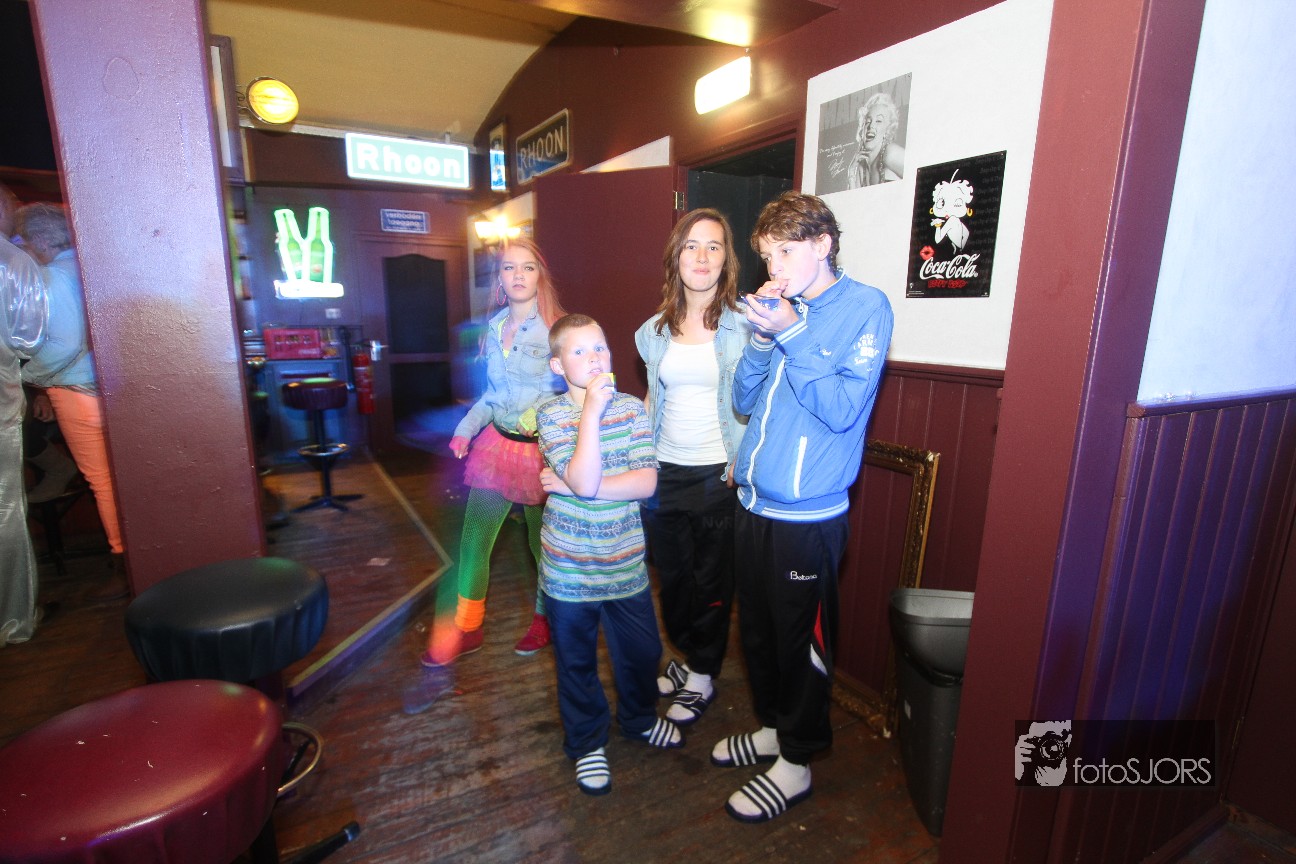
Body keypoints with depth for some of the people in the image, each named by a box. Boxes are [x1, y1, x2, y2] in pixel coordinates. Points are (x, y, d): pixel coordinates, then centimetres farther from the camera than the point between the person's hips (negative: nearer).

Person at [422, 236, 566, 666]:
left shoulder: (556, 327, -10)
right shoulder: (494, 327, 8)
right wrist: (466, 429, 8)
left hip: (540, 447, -5)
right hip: (497, 441, 5)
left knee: (543, 541, 11)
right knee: (473, 540, 8)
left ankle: (545, 619, 35)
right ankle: (466, 629, 27)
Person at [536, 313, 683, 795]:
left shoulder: (632, 408, -4)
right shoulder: (551, 415, -12)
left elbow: (647, 483, -14)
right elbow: (585, 481, -26)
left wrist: (571, 486, -19)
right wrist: (592, 409, -27)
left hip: (625, 563, 3)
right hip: (569, 569, -2)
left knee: (642, 650, 18)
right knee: (576, 660, 16)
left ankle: (639, 718, 47)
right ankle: (586, 742, 40)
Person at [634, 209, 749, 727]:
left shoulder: (744, 326, -8)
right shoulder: (655, 331, 7)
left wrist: (741, 466, -14)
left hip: (718, 475, -4)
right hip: (665, 471, 5)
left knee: (712, 579, 10)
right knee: (671, 574, 17)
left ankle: (703, 675, 31)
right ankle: (687, 655, 41)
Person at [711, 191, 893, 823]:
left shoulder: (864, 307, -7)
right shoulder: (783, 308, 9)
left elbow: (843, 408, -17)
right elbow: (744, 402, 6)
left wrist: (792, 334, -19)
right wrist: (762, 338, -7)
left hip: (807, 512, -6)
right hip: (753, 502, 6)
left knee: (801, 639, 10)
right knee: (756, 628, 19)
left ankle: (796, 761, 31)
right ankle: (774, 726, 43)